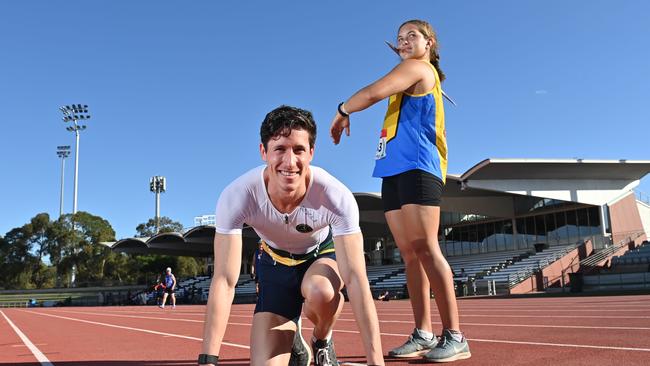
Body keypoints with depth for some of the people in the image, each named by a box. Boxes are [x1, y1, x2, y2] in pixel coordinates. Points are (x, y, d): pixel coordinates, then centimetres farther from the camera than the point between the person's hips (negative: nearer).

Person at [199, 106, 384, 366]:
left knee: (321, 291, -38)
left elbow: (356, 279, -36)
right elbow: (224, 282, -32)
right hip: (275, 260, 1)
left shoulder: (336, 197, -34)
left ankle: (322, 341, -3)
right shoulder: (236, 197, -32)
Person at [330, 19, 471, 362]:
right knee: (410, 254, 3)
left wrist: (342, 111, 3)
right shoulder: (416, 75, 27)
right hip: (396, 171, 9)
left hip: (417, 168, -9)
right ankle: (423, 334, 6)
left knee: (425, 249, -15)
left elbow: (373, 93, -8)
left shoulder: (419, 67, 0)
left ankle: (454, 336, -13)